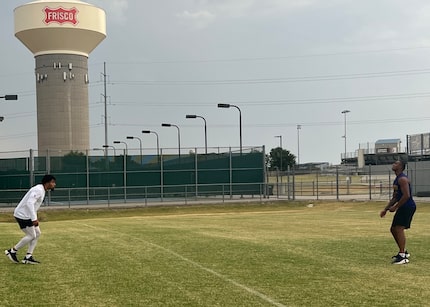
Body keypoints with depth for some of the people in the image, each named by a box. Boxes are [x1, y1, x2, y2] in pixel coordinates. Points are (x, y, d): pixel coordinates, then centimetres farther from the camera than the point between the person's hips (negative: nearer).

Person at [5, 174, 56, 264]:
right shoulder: (38, 190, -19)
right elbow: (29, 203, -30)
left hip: (27, 215, 10)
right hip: (23, 215, -10)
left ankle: (28, 257, 7)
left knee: (37, 233, 7)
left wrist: (34, 217, 18)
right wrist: (34, 218, -31)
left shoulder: (41, 190, 13)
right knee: (31, 235, -7)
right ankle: (12, 251, 5)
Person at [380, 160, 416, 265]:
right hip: (403, 208, 10)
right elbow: (395, 197, 23)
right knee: (393, 229, 13)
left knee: (399, 229, -16)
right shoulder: (396, 180, 18)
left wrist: (395, 207, -19)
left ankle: (403, 257, -15)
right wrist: (386, 209, 17)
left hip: (408, 206, -10)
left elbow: (406, 195, -24)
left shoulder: (402, 179, -15)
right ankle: (403, 252, 25)